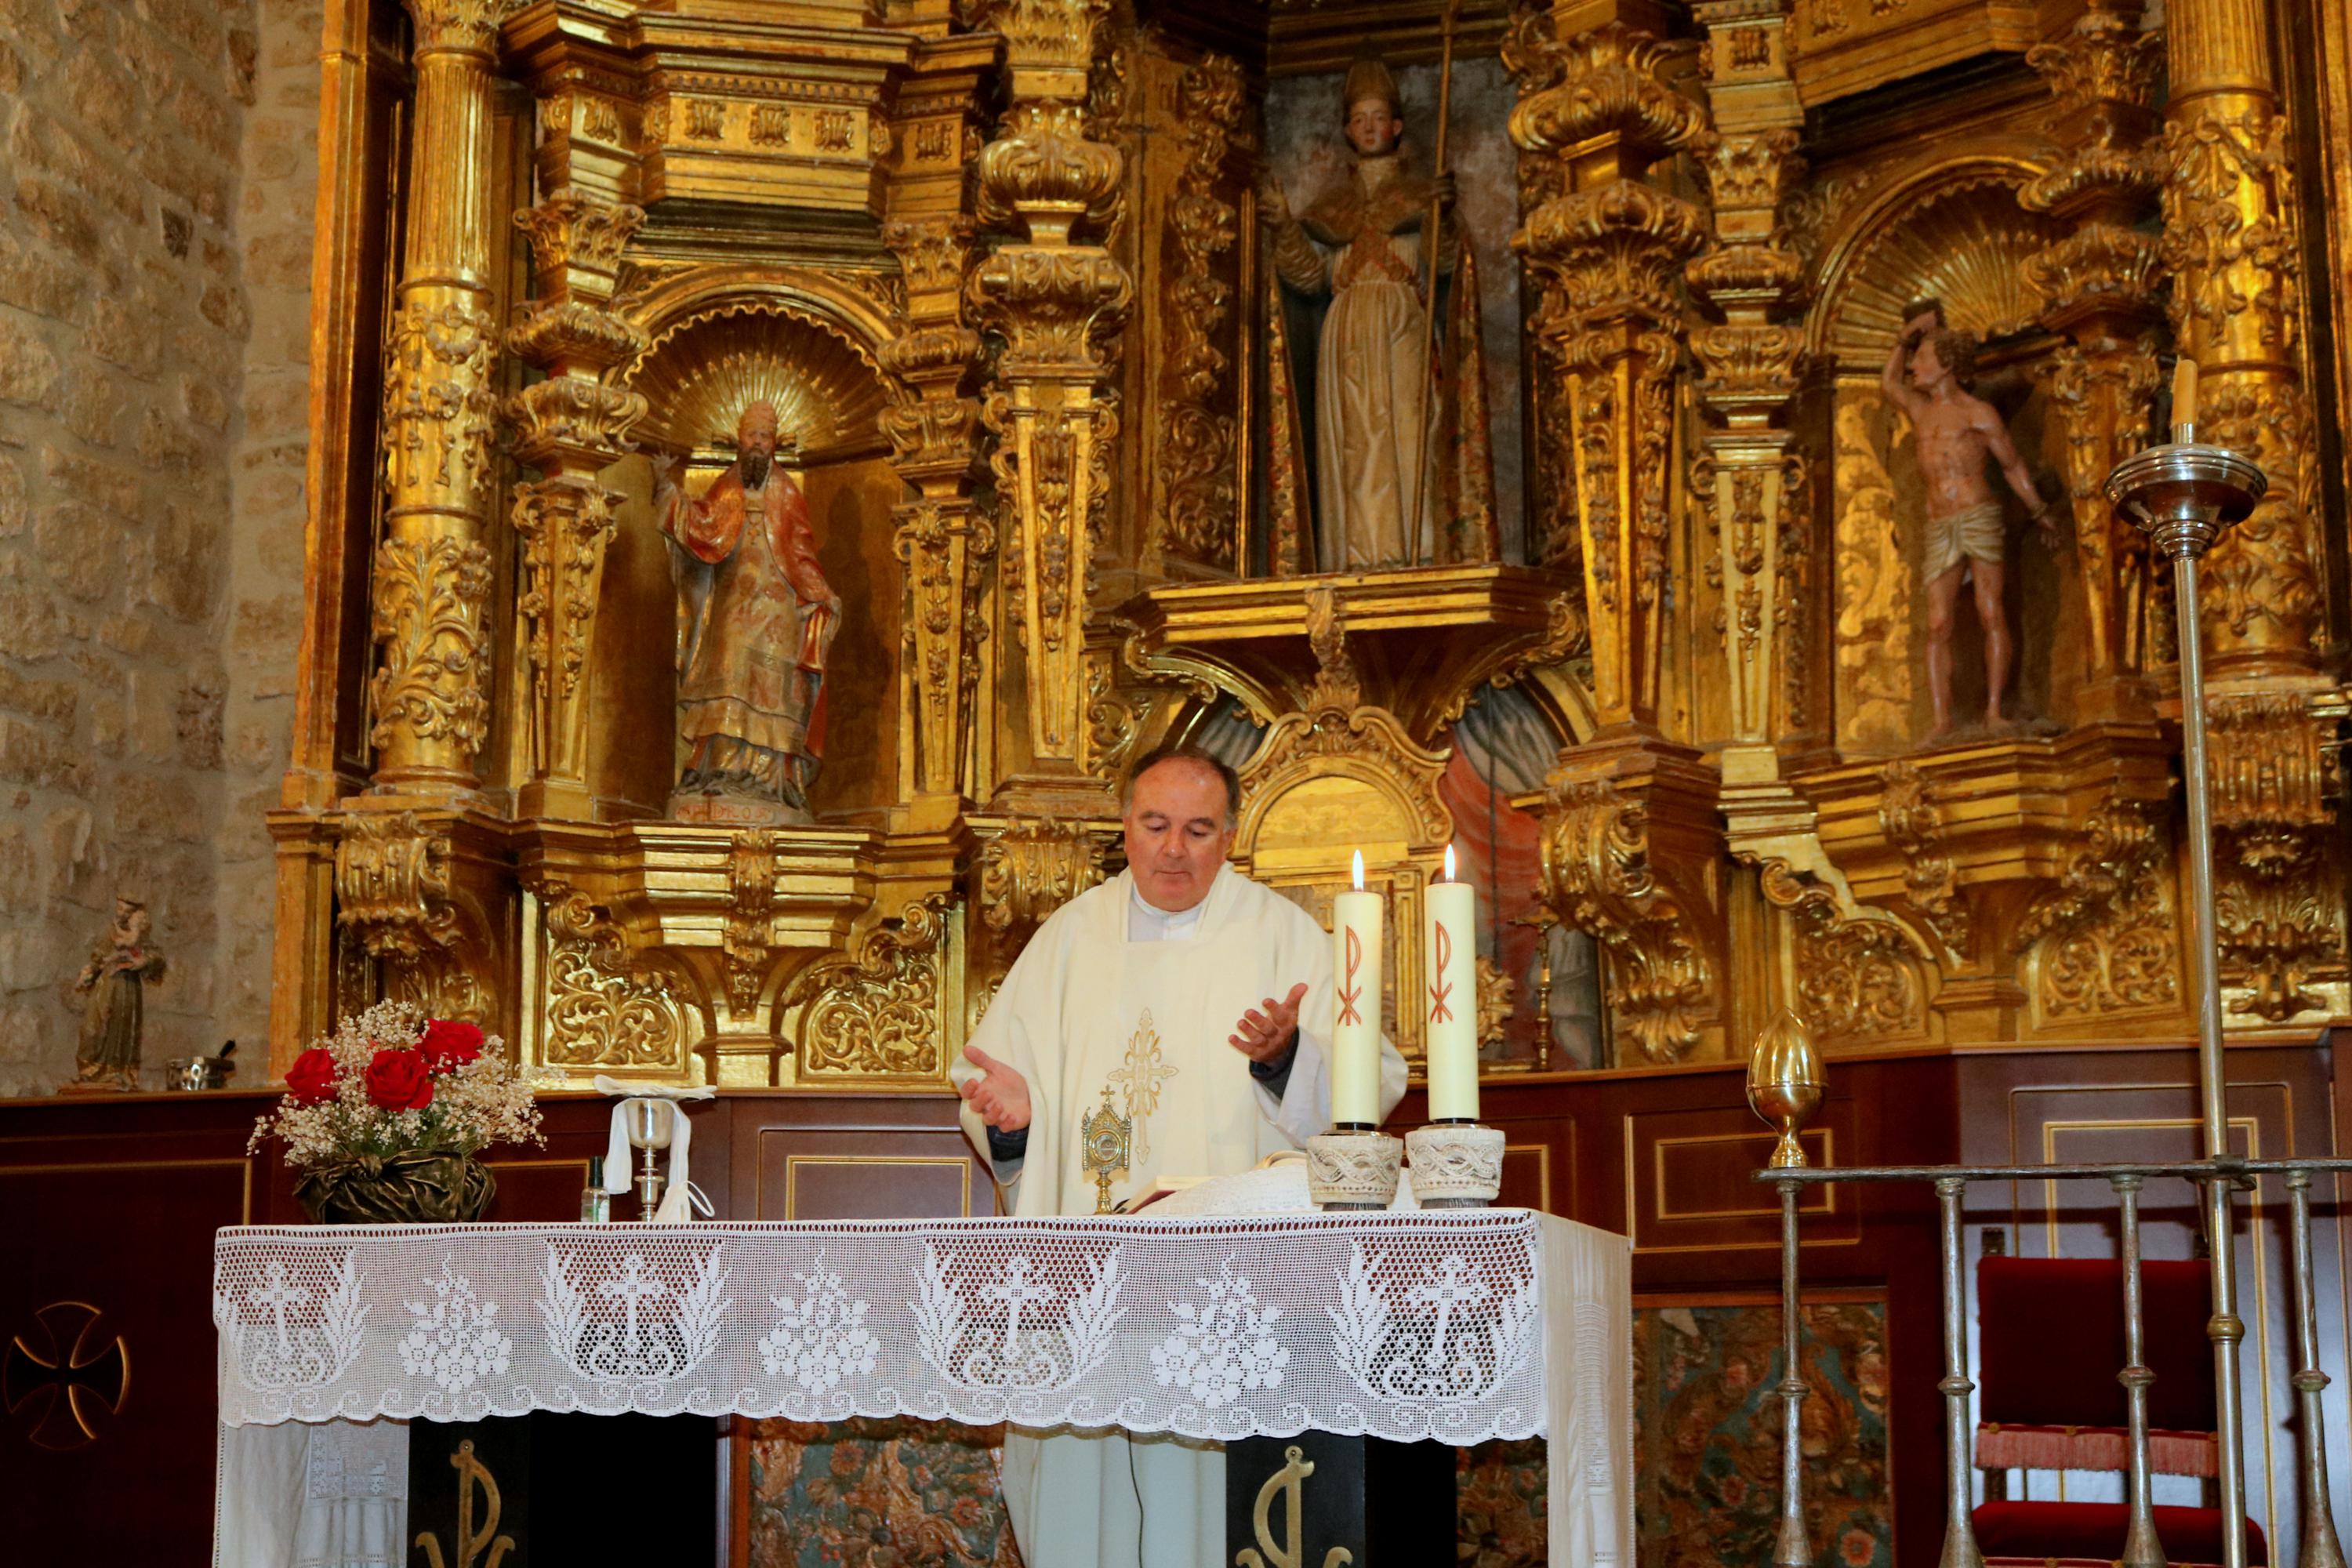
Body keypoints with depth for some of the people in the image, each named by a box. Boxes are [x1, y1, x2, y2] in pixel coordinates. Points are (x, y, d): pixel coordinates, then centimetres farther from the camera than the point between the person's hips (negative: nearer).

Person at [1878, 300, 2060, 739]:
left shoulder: (1979, 412, 5)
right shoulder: (1921, 408, 19)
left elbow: (2012, 464, 13)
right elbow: (1888, 382, 37)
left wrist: (2038, 511, 19)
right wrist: (1907, 336, 29)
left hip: (1981, 519, -4)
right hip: (1940, 530, 4)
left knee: (1991, 615, -9)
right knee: (1938, 626, -5)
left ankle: (1993, 710, -9)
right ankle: (1942, 719, -8)